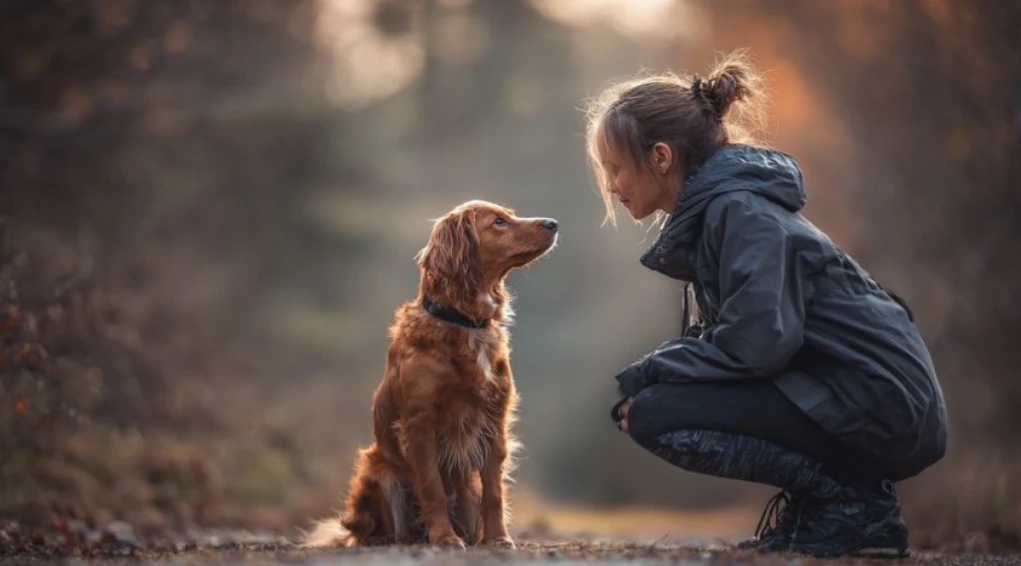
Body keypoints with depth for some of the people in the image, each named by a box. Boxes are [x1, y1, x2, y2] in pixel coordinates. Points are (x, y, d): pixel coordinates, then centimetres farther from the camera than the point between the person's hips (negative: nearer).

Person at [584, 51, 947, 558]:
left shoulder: (741, 211, -15)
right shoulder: (711, 211, 14)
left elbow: (753, 344, -24)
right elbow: (717, 338, 14)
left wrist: (641, 377, -12)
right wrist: (641, 380, -3)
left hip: (882, 404, -10)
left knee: (656, 415, -16)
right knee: (652, 397, 15)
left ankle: (852, 505, -9)